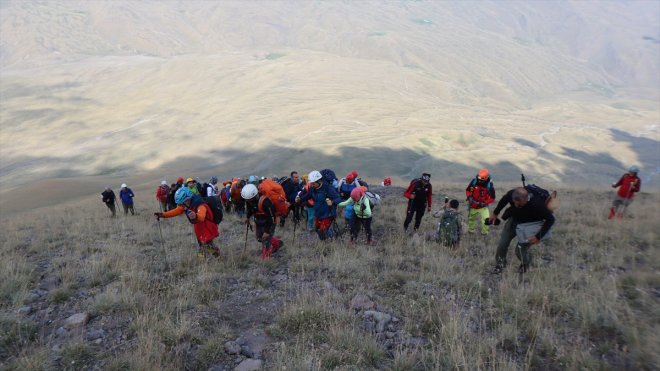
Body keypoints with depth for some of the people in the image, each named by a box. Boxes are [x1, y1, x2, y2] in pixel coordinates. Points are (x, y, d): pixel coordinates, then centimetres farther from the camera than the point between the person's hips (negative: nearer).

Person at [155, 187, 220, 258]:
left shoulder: (200, 206, -37)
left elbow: (201, 217, -57)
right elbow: (176, 211, -1)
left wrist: (195, 216, -80)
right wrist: (162, 215, -10)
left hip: (208, 230, -9)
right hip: (199, 230, 9)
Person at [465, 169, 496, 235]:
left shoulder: (490, 185, -19)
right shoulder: (474, 181, -16)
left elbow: (492, 198, -11)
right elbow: (467, 190, 0)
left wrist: (484, 203, -24)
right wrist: (469, 197, -18)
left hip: (483, 206, -2)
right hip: (473, 205, 2)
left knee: (486, 219, -17)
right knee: (471, 218, 21)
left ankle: (484, 232, 9)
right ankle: (470, 229, 48)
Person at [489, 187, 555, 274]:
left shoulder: (537, 204, -39)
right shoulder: (511, 194, -29)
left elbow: (550, 219, -24)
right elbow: (504, 200, -2)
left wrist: (538, 236, -26)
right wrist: (495, 213, 11)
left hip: (529, 225, -4)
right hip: (514, 220, 4)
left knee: (520, 251, -5)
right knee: (502, 244, 4)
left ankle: (525, 264, 31)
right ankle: (500, 264, 30)